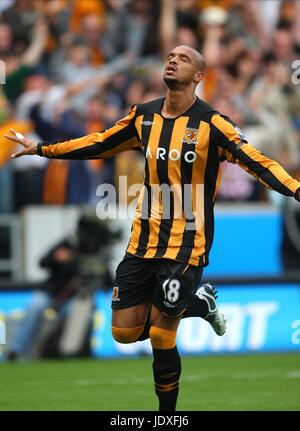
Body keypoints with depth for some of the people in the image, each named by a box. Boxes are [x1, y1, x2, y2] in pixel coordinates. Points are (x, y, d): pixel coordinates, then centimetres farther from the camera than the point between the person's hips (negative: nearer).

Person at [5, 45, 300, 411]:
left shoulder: (211, 124, -10)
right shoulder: (143, 117, 7)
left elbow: (256, 162, -18)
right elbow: (99, 145, 20)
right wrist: (42, 149, 22)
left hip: (186, 245, -6)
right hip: (143, 241, 6)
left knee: (160, 337, -6)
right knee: (124, 331, 5)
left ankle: (167, 412, 16)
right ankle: (198, 302, 26)